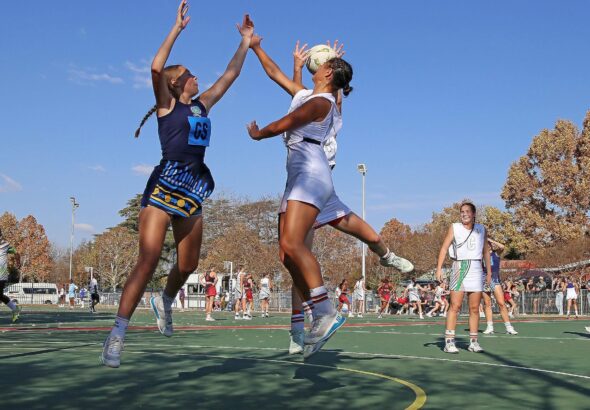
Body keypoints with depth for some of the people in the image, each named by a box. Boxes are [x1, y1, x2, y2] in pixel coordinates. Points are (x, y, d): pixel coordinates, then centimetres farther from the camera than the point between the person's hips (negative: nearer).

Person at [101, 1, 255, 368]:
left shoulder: (202, 105, 18)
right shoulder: (167, 104, 2)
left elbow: (231, 74, 24)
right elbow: (157, 68, -16)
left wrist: (246, 41, 25)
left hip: (193, 193, 7)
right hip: (164, 188, -6)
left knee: (188, 266, 12)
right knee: (148, 263, -13)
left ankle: (164, 303, 41)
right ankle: (117, 334, -11)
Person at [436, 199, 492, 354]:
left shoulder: (481, 229, 12)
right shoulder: (454, 228, 4)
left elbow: (486, 251, 18)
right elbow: (444, 248, 0)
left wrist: (489, 271, 13)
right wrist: (439, 268, -10)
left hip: (476, 269, 3)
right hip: (459, 267, -3)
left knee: (474, 308, 4)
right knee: (455, 306, -9)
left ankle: (473, 342, 11)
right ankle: (449, 342, -9)